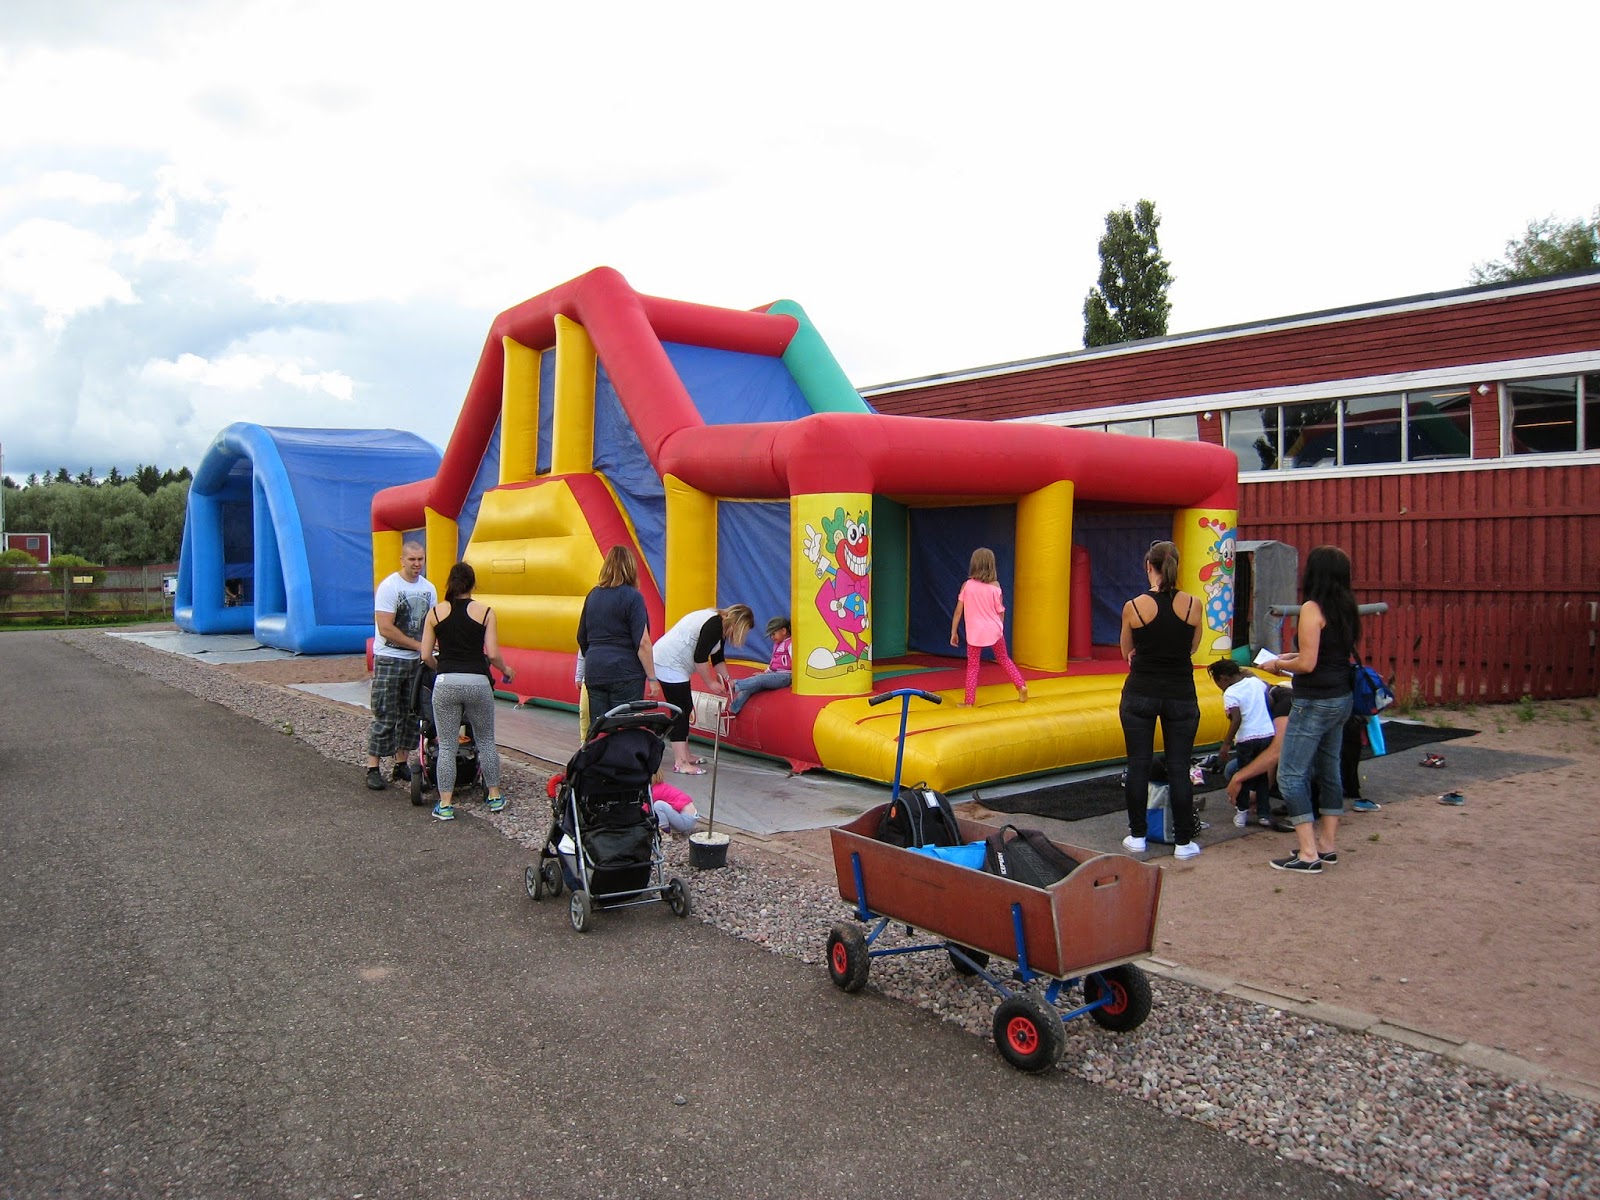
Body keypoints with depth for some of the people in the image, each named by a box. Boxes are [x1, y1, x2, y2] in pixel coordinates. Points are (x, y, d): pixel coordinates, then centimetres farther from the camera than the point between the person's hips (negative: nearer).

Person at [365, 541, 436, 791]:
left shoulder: (429, 588, 8)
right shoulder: (388, 587, -12)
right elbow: (386, 629, -17)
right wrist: (419, 645, -15)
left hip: (416, 661, 6)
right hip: (389, 660, -6)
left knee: (410, 714, 10)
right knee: (385, 716, -4)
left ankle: (401, 765, 20)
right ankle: (373, 768, 3)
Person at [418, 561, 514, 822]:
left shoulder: (435, 612, 5)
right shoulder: (485, 611, 1)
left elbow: (426, 656, 5)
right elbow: (492, 654, -4)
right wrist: (506, 670, 16)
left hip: (446, 683, 0)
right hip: (478, 682, 0)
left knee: (446, 746, 7)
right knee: (486, 741, 16)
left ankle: (445, 805, 10)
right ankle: (494, 796, 24)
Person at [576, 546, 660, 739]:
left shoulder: (593, 595, 10)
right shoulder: (632, 597, -9)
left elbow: (582, 638, 18)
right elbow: (642, 643, -13)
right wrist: (652, 677, -7)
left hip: (594, 672, 6)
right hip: (625, 674, -6)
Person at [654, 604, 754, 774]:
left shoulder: (720, 627, 13)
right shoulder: (714, 624, -19)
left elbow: (717, 659, 18)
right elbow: (700, 657, -21)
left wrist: (727, 682, 11)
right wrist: (710, 683, -11)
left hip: (672, 663, 11)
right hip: (669, 663, -11)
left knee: (686, 709, 14)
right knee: (680, 712, -11)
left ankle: (684, 755, 22)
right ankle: (680, 763, -11)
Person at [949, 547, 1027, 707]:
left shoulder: (967, 586, -6)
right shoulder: (995, 586, -5)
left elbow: (958, 611, -5)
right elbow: (1000, 612, 1)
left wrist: (953, 632, 3)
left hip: (975, 633, -1)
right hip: (994, 630, 1)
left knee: (972, 666, 7)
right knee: (1004, 659, 22)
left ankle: (969, 701, 5)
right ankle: (1021, 687, 18)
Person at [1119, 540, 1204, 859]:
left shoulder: (1134, 606, -9)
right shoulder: (1193, 604, -6)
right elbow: (1193, 647, 9)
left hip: (1140, 695, -1)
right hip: (1181, 696, 1)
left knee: (1138, 765, 8)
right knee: (1179, 769, 7)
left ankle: (1137, 836, 15)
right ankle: (1183, 842, 12)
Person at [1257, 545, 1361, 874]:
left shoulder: (1312, 609, -17)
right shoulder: (1346, 608, 8)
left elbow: (1307, 664, -20)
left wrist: (1277, 665, -3)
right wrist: (1293, 657, 16)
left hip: (1314, 702, -9)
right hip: (1341, 699, 9)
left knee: (1291, 775, -4)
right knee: (1328, 770, 17)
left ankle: (1308, 854, -4)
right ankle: (1327, 845, 25)